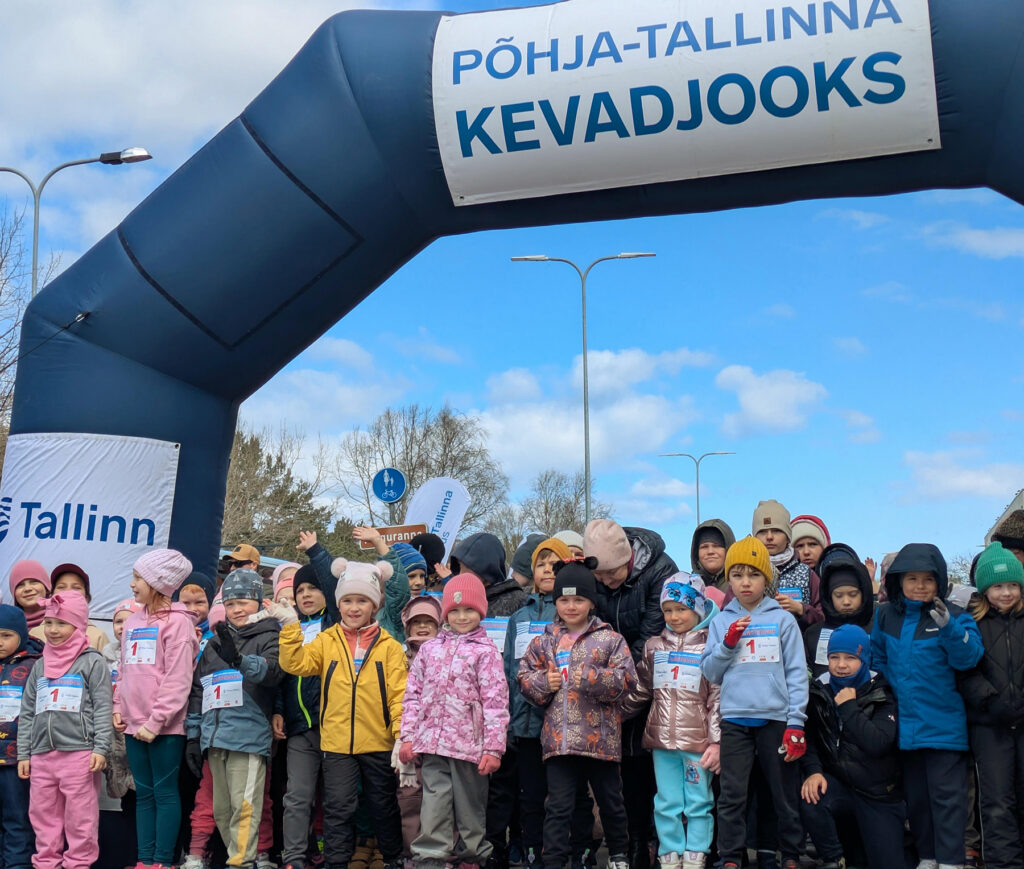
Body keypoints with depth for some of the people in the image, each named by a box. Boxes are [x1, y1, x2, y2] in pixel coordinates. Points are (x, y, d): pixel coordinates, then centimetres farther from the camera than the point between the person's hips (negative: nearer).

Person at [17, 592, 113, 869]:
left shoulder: (92, 662, 0)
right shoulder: (40, 666, 16)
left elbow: (103, 709, -5)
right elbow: (27, 713, 17)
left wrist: (101, 748, -13)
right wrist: (23, 753, 12)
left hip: (79, 753, -5)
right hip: (41, 754, 6)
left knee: (80, 817, -1)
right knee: (43, 814, 10)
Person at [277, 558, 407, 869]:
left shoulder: (388, 645, -2)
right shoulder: (327, 641, 3)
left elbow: (399, 693, -5)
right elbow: (296, 663, -10)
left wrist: (402, 733, -13)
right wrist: (291, 628, -20)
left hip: (378, 742, 0)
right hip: (336, 742, 0)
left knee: (384, 806, 14)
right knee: (338, 807, 3)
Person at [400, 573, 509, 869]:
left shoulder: (485, 651, -2)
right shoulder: (430, 648, 10)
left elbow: (495, 701, -6)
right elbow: (414, 694, 11)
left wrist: (493, 747, -11)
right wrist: (408, 737, 5)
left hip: (469, 743, -3)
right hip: (432, 741, 3)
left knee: (470, 805, 8)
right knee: (434, 802, 1)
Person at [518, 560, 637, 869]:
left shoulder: (610, 639, -2)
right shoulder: (544, 641, 6)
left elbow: (627, 679, -9)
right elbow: (523, 677, 10)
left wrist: (593, 678, -21)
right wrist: (543, 682, -10)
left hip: (600, 738, -1)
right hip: (559, 739, 1)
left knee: (610, 801, 16)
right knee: (558, 806, 2)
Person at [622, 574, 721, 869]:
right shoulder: (654, 647, 11)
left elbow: (718, 698, -5)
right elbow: (639, 691, 18)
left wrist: (717, 741, -10)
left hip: (697, 741, -4)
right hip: (662, 739, 4)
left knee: (698, 803, 5)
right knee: (666, 804, 9)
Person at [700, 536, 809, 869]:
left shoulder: (783, 620, 2)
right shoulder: (721, 621, 8)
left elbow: (797, 673, 0)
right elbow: (710, 672, 7)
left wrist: (796, 723, -7)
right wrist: (728, 643, -9)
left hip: (776, 717, -1)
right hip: (734, 719, 1)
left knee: (785, 792, 8)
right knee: (732, 794, 2)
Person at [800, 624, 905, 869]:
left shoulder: (883, 694, -11)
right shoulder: (820, 692, -1)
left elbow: (877, 744, -25)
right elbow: (809, 738, -4)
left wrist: (849, 707, -22)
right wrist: (813, 770, -21)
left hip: (879, 794, -2)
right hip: (838, 784, 2)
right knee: (810, 801, -31)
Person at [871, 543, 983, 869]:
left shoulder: (954, 617, -7)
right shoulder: (885, 616, 4)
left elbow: (968, 658, -20)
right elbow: (878, 658, 16)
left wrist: (950, 628, -35)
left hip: (943, 725, -4)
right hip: (905, 724, 5)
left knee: (946, 795, 1)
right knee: (915, 795, 16)